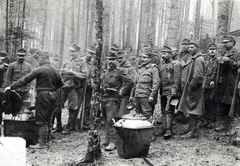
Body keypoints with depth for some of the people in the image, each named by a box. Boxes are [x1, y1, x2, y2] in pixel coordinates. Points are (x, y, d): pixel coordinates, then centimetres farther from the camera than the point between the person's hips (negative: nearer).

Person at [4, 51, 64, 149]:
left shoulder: (39, 70, -13)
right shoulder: (55, 70, 7)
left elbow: (25, 80, -11)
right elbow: (60, 84, 14)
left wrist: (11, 87, -5)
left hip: (42, 95, -7)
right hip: (52, 96, 7)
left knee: (41, 121, -2)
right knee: (48, 120, 13)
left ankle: (42, 143, -2)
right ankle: (47, 141, 19)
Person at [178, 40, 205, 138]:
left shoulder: (198, 60, -14)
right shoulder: (192, 59, 17)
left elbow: (198, 76, -22)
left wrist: (191, 86, -19)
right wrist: (185, 86, 15)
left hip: (193, 90, -10)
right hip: (189, 89, 10)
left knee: (192, 111, -6)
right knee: (191, 111, 13)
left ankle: (193, 132, -1)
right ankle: (193, 130, 20)